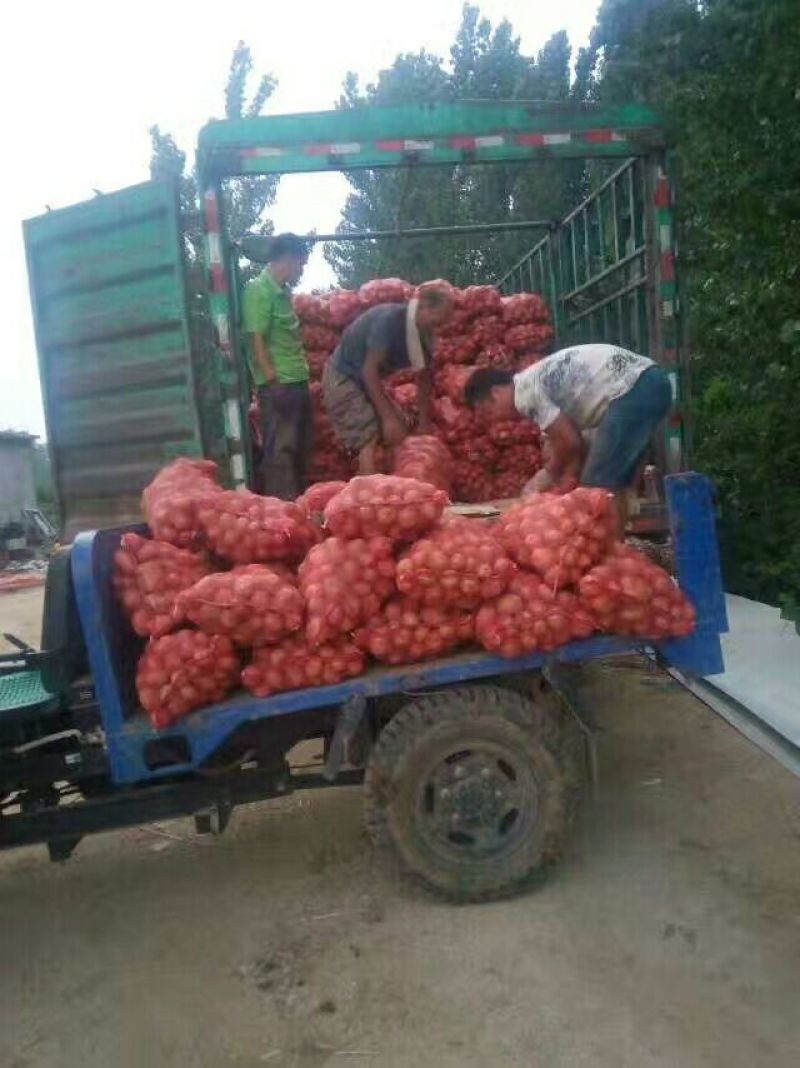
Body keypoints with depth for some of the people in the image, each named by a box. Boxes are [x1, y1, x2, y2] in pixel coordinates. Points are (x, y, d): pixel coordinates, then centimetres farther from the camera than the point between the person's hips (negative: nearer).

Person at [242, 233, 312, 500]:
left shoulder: (283, 291, 15)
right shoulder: (259, 290, -11)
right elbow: (256, 340, -15)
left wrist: (303, 374, 16)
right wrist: (273, 381, -18)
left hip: (298, 381, 9)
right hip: (278, 385, -9)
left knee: (302, 448, 15)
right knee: (280, 450, -5)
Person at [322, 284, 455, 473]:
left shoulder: (422, 332, -3)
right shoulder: (389, 319, -27)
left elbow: (423, 377, 4)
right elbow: (369, 369, -27)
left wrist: (425, 421, -1)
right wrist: (388, 417, -27)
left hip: (367, 380, 8)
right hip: (342, 378, -8)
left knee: (398, 436, 4)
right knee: (369, 444, -20)